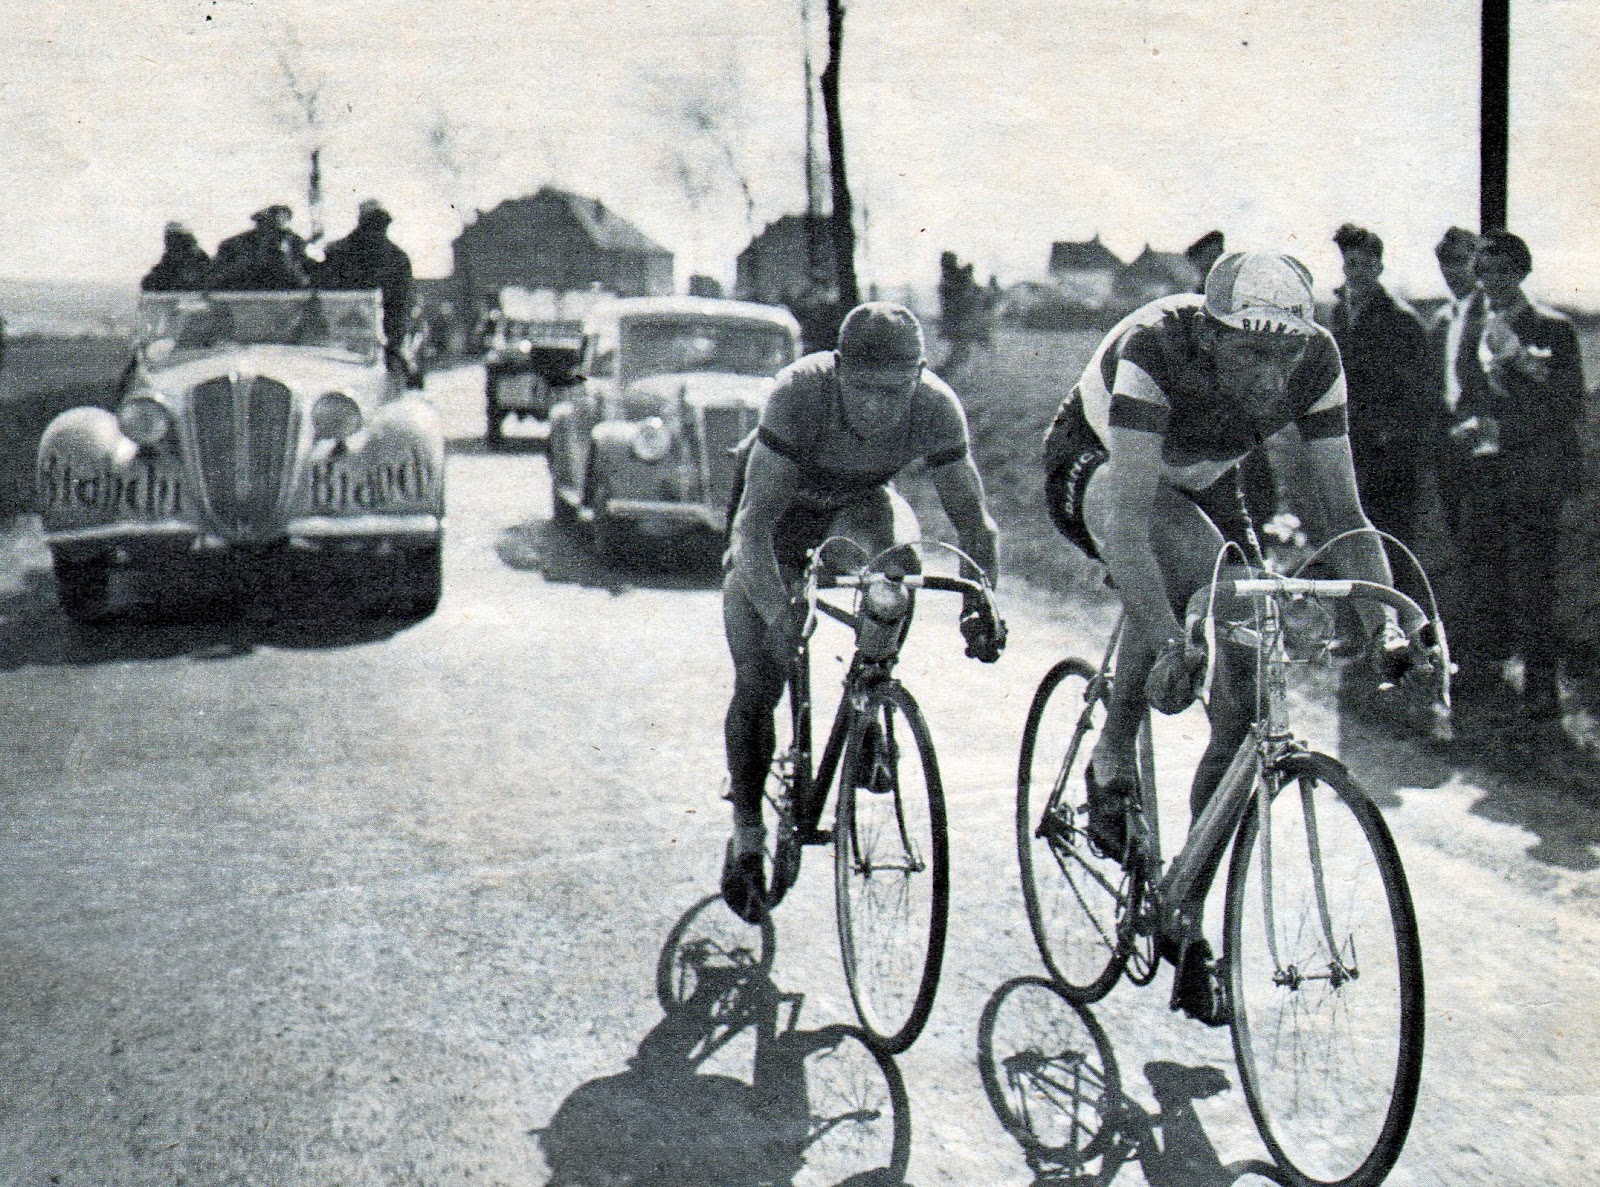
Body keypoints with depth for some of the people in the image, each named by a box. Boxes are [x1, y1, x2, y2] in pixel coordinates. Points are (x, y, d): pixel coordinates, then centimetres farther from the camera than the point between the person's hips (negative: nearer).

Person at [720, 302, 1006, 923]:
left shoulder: (936, 407, -31)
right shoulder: (798, 393, -39)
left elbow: (973, 517, -26)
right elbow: (755, 522, -41)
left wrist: (982, 604, -43)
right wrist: (779, 614, -55)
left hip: (859, 503, 3)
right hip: (780, 507, -3)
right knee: (758, 680, -12)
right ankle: (747, 836, 8)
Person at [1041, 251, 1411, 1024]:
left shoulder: (1314, 360, -24)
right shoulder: (1153, 348, -37)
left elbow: (1344, 509, -21)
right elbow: (1131, 516, -44)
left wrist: (1384, 623, -35)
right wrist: (1167, 641, -55)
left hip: (1201, 489, 4)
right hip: (1096, 473, -4)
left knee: (1245, 707, -9)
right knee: (1190, 557, -39)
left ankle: (1187, 927, 5)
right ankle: (1112, 766, -18)